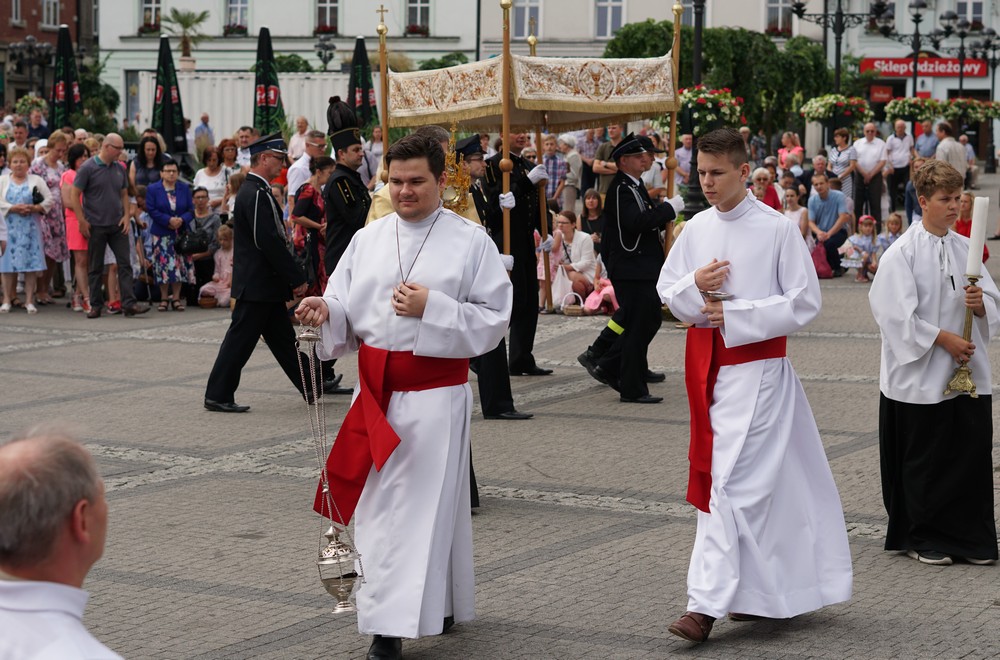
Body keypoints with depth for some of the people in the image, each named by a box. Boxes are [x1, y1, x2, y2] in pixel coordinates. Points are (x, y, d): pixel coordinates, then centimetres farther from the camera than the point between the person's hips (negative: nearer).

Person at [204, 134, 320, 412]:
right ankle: (218, 395, 1)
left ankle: (310, 389, 21)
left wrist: (292, 278, 19)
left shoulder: (252, 190, 14)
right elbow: (270, 242, -23)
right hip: (258, 283, -10)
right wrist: (297, 278, -17)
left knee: (283, 339, 14)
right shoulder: (257, 194, -18)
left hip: (263, 284, 10)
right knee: (240, 339, -4)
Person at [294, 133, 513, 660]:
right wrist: (325, 310, -12)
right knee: (378, 502, 8)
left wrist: (432, 308, -17)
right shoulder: (367, 239, 11)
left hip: (435, 393, -5)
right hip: (376, 391, 5)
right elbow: (346, 313, 11)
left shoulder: (470, 242, -2)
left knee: (421, 504, -6)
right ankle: (436, 607, 24)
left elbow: (495, 318, -6)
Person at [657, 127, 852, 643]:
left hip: (757, 366, -5)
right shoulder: (696, 229, 7)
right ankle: (761, 592, 25)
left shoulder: (777, 229, -9)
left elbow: (805, 302, -8)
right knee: (759, 480, 14)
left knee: (730, 481, -11)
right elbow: (666, 291, 12)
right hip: (707, 365, 5)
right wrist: (694, 285, -10)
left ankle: (707, 603, -12)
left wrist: (736, 315, -15)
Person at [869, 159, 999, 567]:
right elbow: (898, 315, -14)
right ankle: (921, 538, 17)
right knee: (924, 463, 3)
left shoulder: (964, 249, 8)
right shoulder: (902, 253, -9)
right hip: (920, 376, -5)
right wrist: (944, 339, -15)